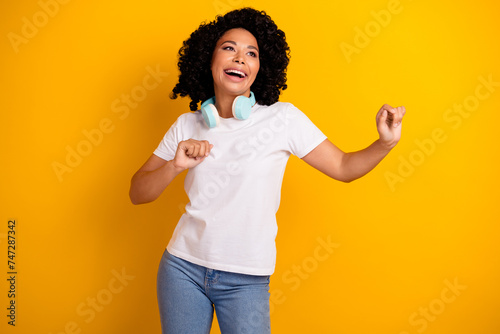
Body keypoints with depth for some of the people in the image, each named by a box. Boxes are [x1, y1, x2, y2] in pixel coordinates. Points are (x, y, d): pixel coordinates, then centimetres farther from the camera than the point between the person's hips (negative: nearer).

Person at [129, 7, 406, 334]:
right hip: (183, 268, 2)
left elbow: (343, 167, -2)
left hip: (246, 281, -2)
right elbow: (137, 194, 1)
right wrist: (175, 166, -17)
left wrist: (385, 144, -20)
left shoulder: (282, 117, -6)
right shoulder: (187, 126, 0)